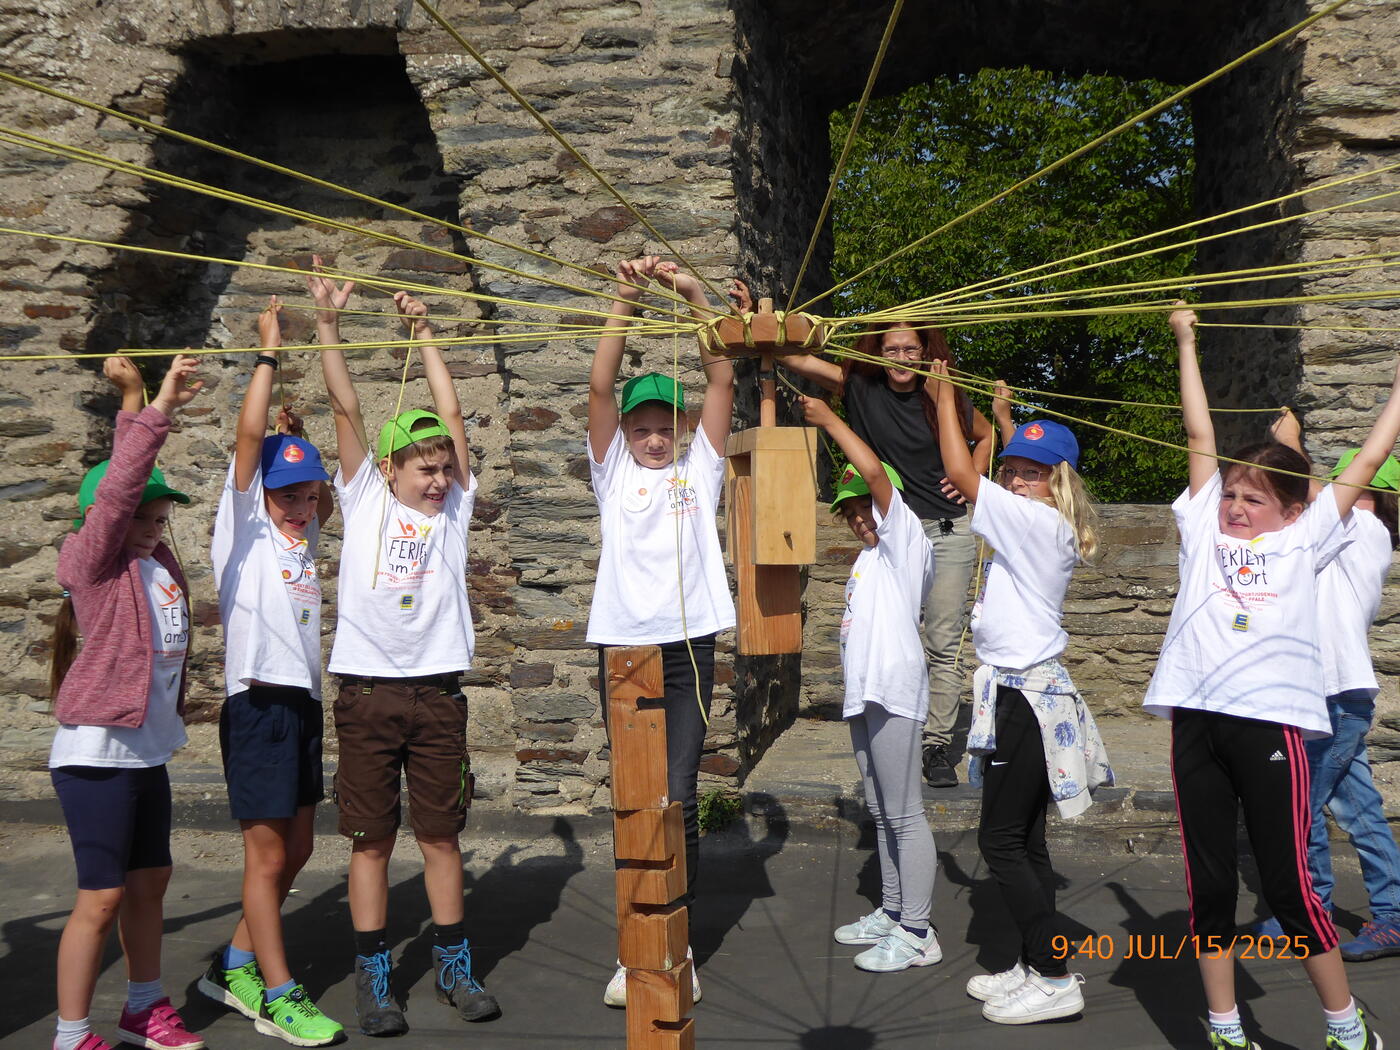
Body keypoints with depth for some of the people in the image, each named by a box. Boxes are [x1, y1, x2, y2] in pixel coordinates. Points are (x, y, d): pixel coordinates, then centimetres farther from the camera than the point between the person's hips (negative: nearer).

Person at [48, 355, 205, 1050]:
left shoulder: (158, 561, 8)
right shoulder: (93, 558, -10)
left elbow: (139, 478, 13)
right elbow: (118, 486, -22)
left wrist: (135, 395, 9)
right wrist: (158, 408, -25)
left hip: (148, 750, 8)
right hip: (96, 752, -8)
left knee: (150, 881, 16)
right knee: (102, 896, -4)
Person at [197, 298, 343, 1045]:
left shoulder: (303, 535, 14)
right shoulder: (244, 525, -3)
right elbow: (250, 435, -12)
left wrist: (301, 440, 12)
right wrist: (269, 352, -10)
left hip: (303, 702, 7)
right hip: (258, 703, -7)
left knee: (297, 849, 13)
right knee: (267, 854, -2)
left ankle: (236, 967, 27)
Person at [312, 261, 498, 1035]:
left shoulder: (453, 510, 9)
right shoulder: (364, 501, 5)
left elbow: (451, 413, 6)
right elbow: (346, 409, -2)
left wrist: (422, 331, 8)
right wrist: (328, 322, -8)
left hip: (437, 693, 2)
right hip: (369, 690, -2)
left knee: (440, 832, 9)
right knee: (372, 838, 5)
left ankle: (453, 967, 20)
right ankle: (373, 977, 14)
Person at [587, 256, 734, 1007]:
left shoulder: (698, 471, 12)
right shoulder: (613, 474, 11)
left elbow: (722, 380, 4)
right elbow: (600, 387, 0)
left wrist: (695, 297, -4)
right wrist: (626, 300, -8)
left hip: (688, 649, 0)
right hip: (622, 649, 1)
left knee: (678, 801, -4)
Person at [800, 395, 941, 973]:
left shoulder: (905, 536, -6)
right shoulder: (869, 555, 21)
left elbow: (875, 471, -18)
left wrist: (829, 420, -13)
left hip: (894, 691, -10)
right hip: (864, 692, 10)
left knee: (905, 814, -7)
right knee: (882, 812, 16)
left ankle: (917, 931, -3)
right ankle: (891, 912, 26)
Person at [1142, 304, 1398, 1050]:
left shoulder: (1303, 542, 11)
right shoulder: (1206, 530, 16)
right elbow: (1201, 438, 20)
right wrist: (1185, 343, 23)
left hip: (1270, 720, -3)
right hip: (1195, 717, 3)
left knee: (1288, 885, 0)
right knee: (1208, 885, 7)